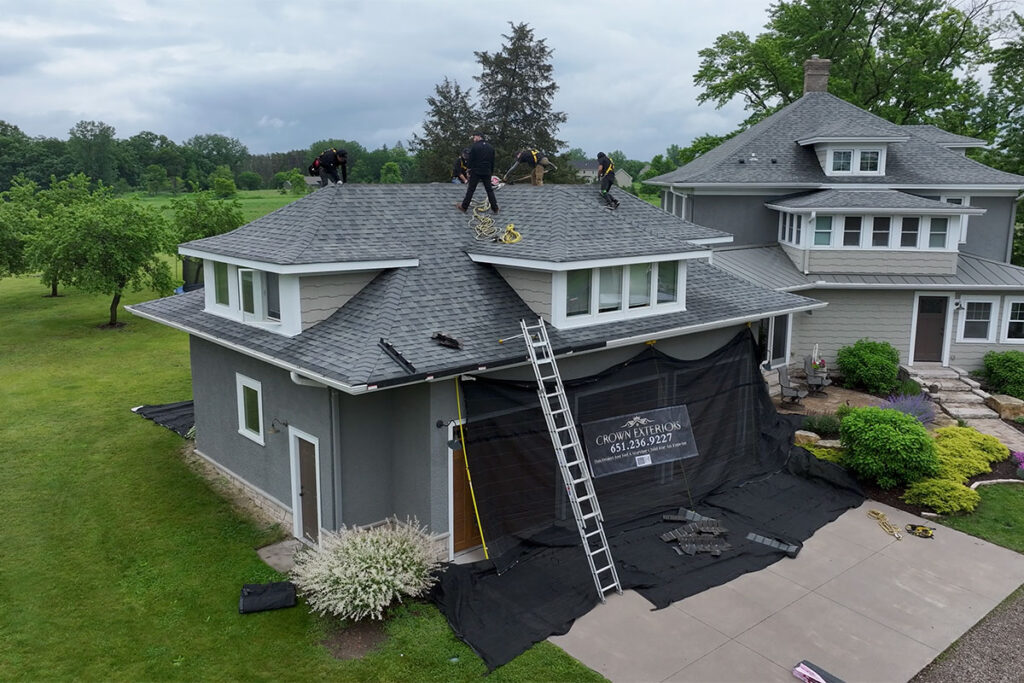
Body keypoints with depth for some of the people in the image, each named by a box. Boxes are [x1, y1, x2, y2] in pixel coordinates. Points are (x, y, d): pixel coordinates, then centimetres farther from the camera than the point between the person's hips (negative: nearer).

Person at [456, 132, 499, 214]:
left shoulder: (475, 146, -9)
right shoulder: (490, 147, 9)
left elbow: (470, 159, -10)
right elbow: (492, 161, 13)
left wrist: (469, 168, 2)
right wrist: (492, 171, 20)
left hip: (476, 171, -4)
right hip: (487, 172, 4)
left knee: (471, 189, 2)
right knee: (489, 190, 9)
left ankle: (464, 207, 7)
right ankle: (495, 208, 6)